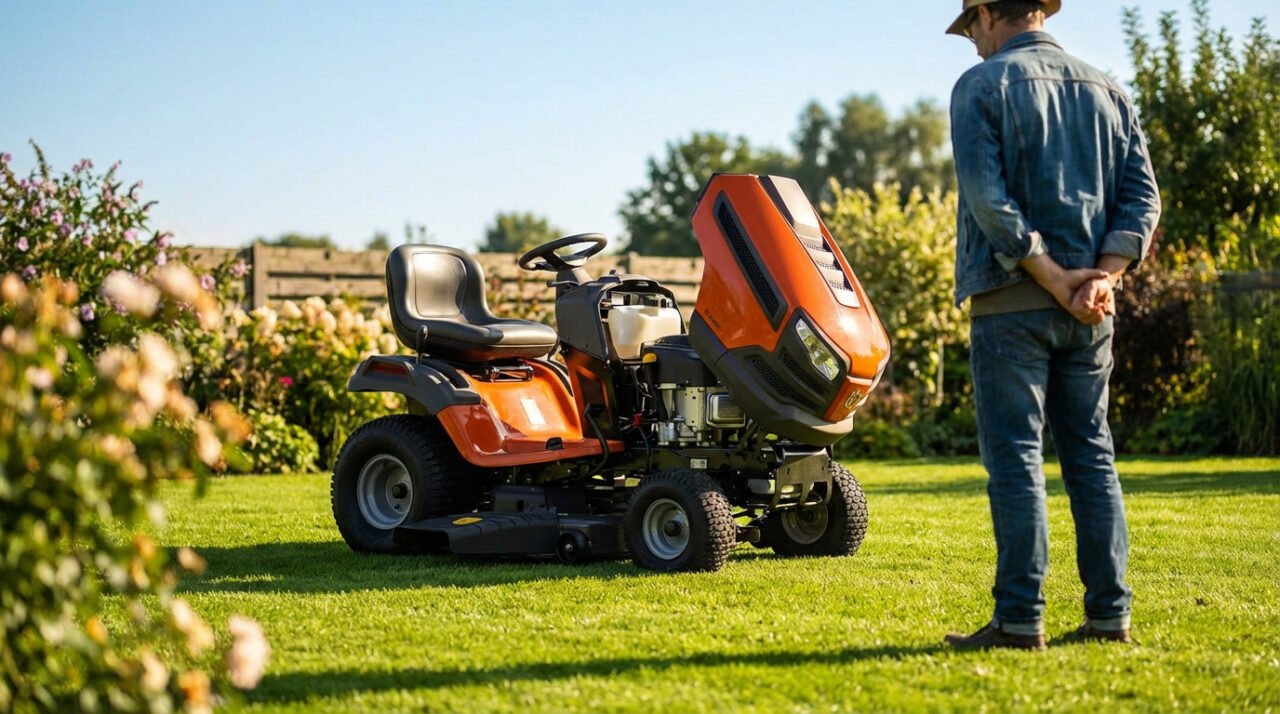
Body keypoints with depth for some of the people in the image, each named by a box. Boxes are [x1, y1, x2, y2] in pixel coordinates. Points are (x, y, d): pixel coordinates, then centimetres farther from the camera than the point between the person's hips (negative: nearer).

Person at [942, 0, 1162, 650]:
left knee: (1016, 458, -4)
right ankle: (1108, 615, 10)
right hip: (1091, 310, 5)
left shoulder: (981, 86, -4)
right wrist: (1103, 276, -4)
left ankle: (1019, 621, -4)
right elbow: (1142, 197, 6)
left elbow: (988, 199, -15)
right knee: (1091, 455, 10)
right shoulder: (1106, 90, 14)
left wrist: (1055, 278, -12)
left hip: (1011, 302, -5)